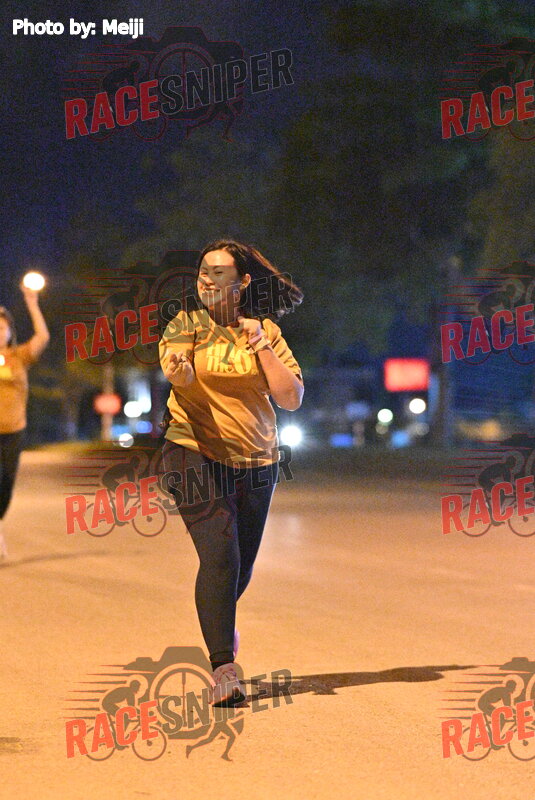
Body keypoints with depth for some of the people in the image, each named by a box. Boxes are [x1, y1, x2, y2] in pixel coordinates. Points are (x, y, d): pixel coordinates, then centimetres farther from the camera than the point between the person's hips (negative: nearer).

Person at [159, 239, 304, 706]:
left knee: (242, 566, 13)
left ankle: (220, 617, 47)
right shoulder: (186, 325, -2)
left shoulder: (266, 331, 5)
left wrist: (260, 347, -12)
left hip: (257, 461, 3)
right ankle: (223, 667, -18)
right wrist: (180, 372, -46)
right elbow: (178, 373, -22)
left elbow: (292, 399, -2)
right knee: (220, 557, -19)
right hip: (198, 456, -3)